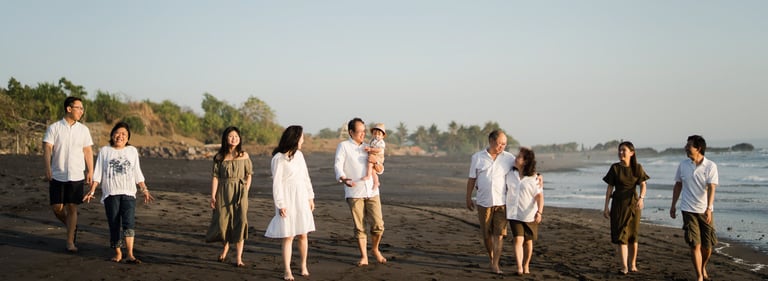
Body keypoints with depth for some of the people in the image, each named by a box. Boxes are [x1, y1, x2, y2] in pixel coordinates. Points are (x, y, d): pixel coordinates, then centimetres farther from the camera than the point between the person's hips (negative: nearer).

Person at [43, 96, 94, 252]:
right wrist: (48, 168, -21)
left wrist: (90, 171, 4)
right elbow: (47, 148, -8)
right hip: (57, 175, -1)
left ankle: (70, 241, 7)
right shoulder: (54, 128, -2)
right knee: (57, 208, 0)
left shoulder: (83, 130, 6)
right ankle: (72, 226, 28)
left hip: (76, 175, 1)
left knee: (72, 207, 1)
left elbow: (88, 151, 9)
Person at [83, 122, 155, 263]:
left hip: (128, 193, 0)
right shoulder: (105, 151, 10)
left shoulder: (132, 151, 14)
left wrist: (144, 190, 9)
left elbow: (137, 174, 16)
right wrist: (92, 190, -1)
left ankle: (130, 254, -19)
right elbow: (98, 173, 7)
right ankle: (118, 252, 11)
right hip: (110, 193, 0)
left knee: (129, 222, -14)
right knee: (114, 224, 0)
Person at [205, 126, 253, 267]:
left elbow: (248, 175, 7)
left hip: (239, 193, 0)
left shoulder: (244, 156, 2)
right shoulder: (220, 157, 1)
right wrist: (213, 196, -7)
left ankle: (239, 258, -3)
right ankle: (226, 246, 37)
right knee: (223, 222, 5)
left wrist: (245, 192, -2)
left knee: (240, 223, -7)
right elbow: (215, 177, -1)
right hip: (223, 192, 1)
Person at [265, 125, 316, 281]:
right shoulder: (278, 158, -12)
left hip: (301, 199, 6)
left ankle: (304, 265, 23)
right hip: (287, 199, -6)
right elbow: (276, 182, -11)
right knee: (288, 237, -2)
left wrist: (310, 197, 14)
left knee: (303, 234, 9)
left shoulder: (299, 154, 8)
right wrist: (280, 204, -13)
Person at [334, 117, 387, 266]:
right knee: (359, 227, 0)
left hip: (371, 191, 3)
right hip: (354, 192, -3)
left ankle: (375, 249, 22)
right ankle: (364, 257, 11)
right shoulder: (343, 146, 3)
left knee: (378, 224, -2)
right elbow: (338, 165, -9)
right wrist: (343, 179, -29)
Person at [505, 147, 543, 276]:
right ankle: (519, 268, -19)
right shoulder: (510, 174, 1)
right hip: (514, 214, 1)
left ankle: (526, 266, 29)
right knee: (518, 240, -13)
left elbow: (539, 196, -14)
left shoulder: (534, 178, -10)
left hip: (530, 215, -1)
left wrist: (539, 212, -27)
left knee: (528, 241, 12)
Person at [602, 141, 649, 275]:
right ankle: (624, 266, -10)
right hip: (618, 204, -1)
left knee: (632, 235, 8)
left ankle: (632, 264, 21)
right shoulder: (615, 168, -2)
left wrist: (641, 198, -27)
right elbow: (609, 188, 1)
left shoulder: (637, 168, -1)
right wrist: (606, 207, -2)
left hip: (633, 204, 1)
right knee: (620, 235, -9)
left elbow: (643, 185, -7)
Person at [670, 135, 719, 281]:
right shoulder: (683, 165, 2)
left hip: (705, 210, 0)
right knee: (695, 245, -7)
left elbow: (711, 188, -14)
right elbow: (678, 185, 12)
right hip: (689, 210, 1)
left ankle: (703, 268, 35)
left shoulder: (710, 166, -6)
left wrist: (709, 208, -25)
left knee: (708, 245, 7)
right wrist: (673, 205, 12)